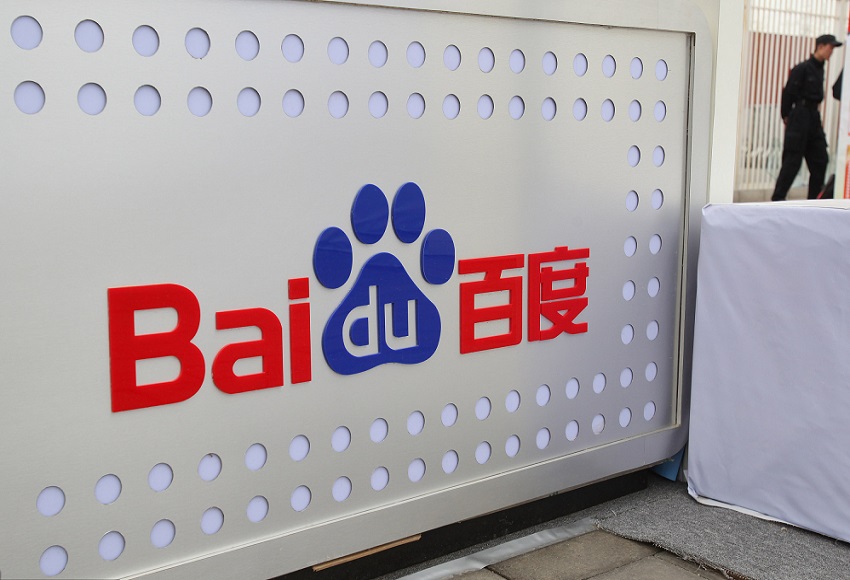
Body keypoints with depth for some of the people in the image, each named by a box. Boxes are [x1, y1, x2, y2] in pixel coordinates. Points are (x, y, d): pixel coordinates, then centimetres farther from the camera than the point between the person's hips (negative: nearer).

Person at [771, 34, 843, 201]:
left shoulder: (819, 69, 13)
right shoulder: (802, 68, -11)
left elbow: (816, 95, 16)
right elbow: (788, 93, -11)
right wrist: (787, 117, -8)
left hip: (813, 118, 8)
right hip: (800, 118, -8)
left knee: (820, 160, 7)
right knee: (792, 161, -6)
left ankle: (814, 199, 15)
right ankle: (777, 199, 1)